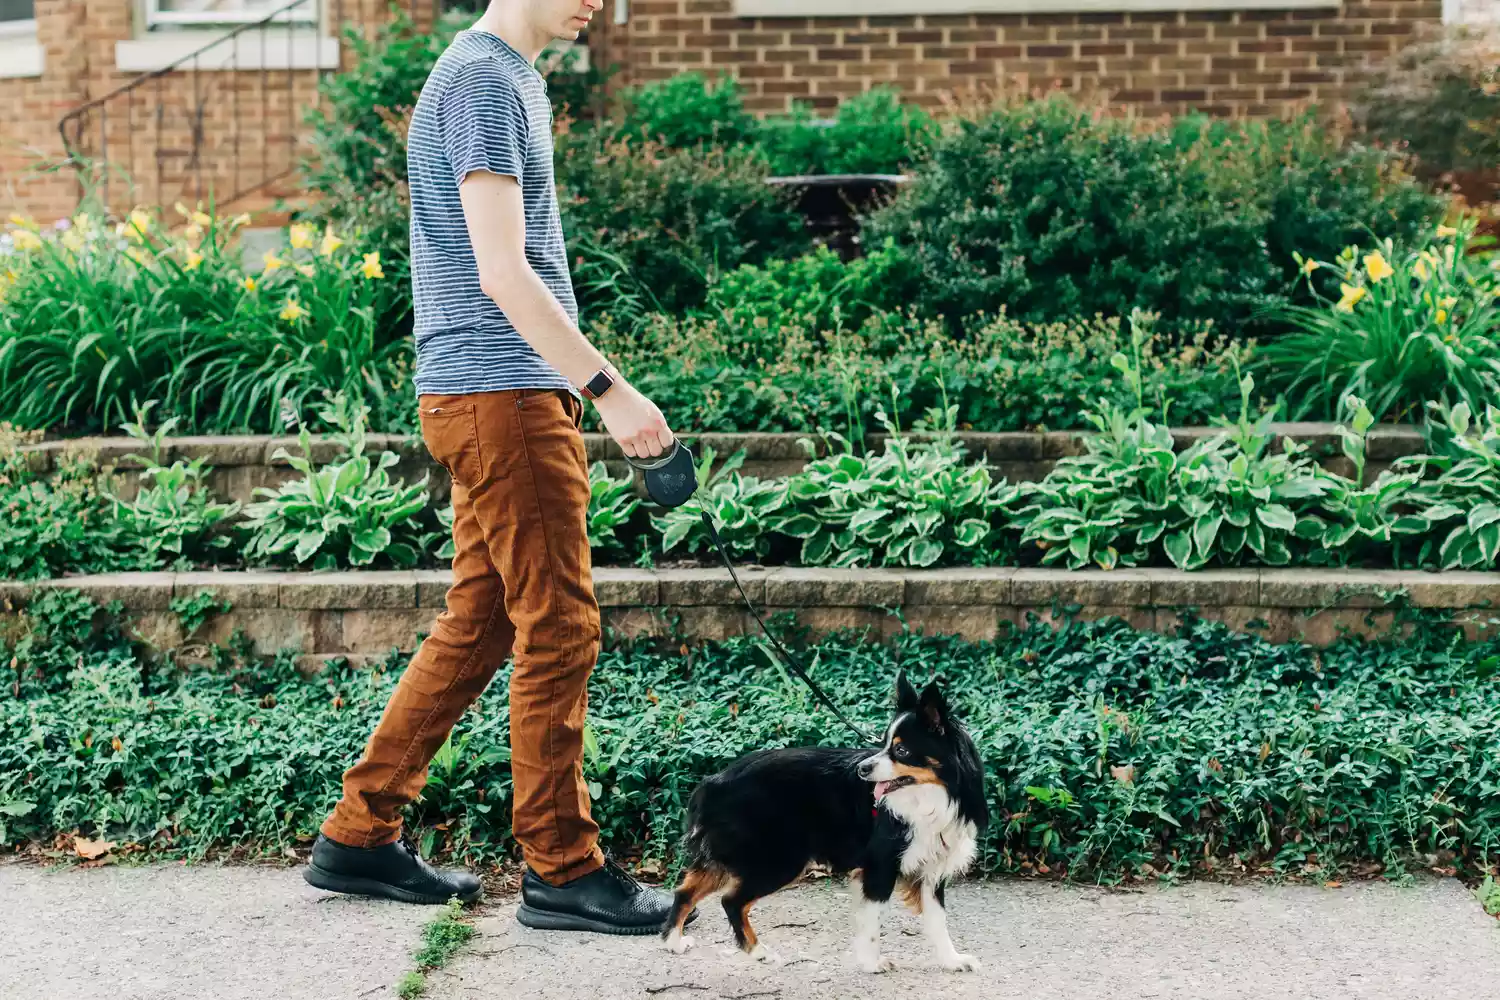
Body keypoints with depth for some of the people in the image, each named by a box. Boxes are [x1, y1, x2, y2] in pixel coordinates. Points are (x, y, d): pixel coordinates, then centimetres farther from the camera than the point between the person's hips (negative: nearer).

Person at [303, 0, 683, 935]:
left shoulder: (510, 76, 19)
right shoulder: (483, 81, -12)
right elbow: (504, 274, -20)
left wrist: (577, 386, 22)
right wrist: (608, 388, -22)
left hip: (503, 400, 10)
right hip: (503, 399, -10)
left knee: (479, 626, 12)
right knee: (559, 631, -4)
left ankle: (360, 836, 20)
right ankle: (563, 871, 5)